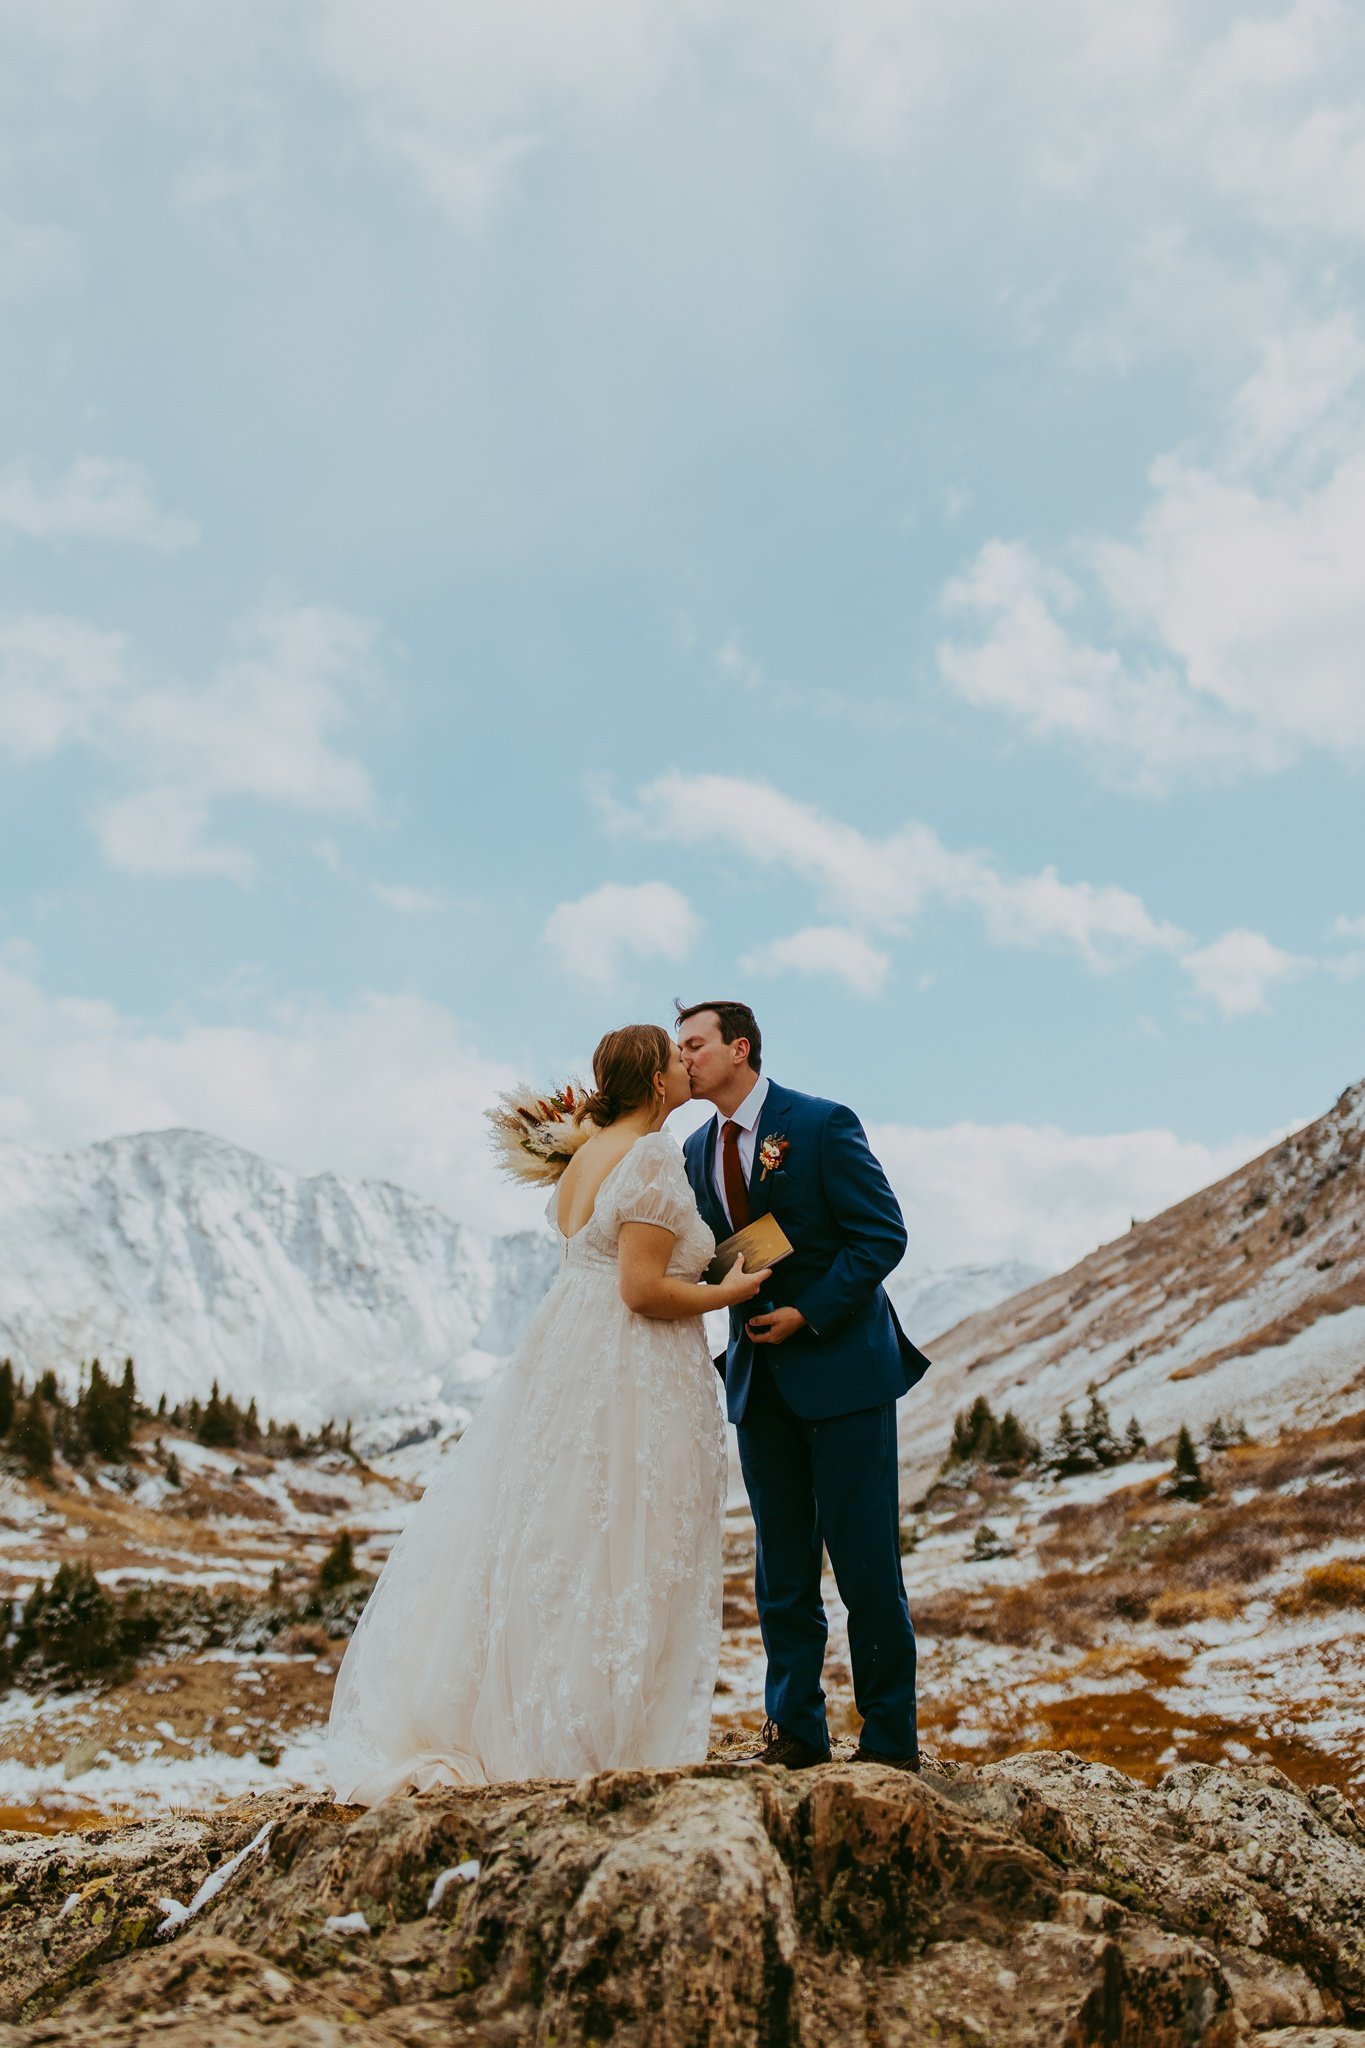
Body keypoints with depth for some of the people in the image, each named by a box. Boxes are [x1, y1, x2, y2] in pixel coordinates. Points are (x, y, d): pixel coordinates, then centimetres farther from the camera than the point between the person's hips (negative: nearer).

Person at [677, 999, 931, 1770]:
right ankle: (796, 1732, 21)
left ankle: (891, 1738, 13)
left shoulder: (822, 1125, -9)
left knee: (864, 1559, -1)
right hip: (759, 1372, 6)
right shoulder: (697, 1151, 9)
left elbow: (883, 1235, -11)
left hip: (842, 1365, -6)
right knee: (781, 1563, 10)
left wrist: (808, 1315, -16)